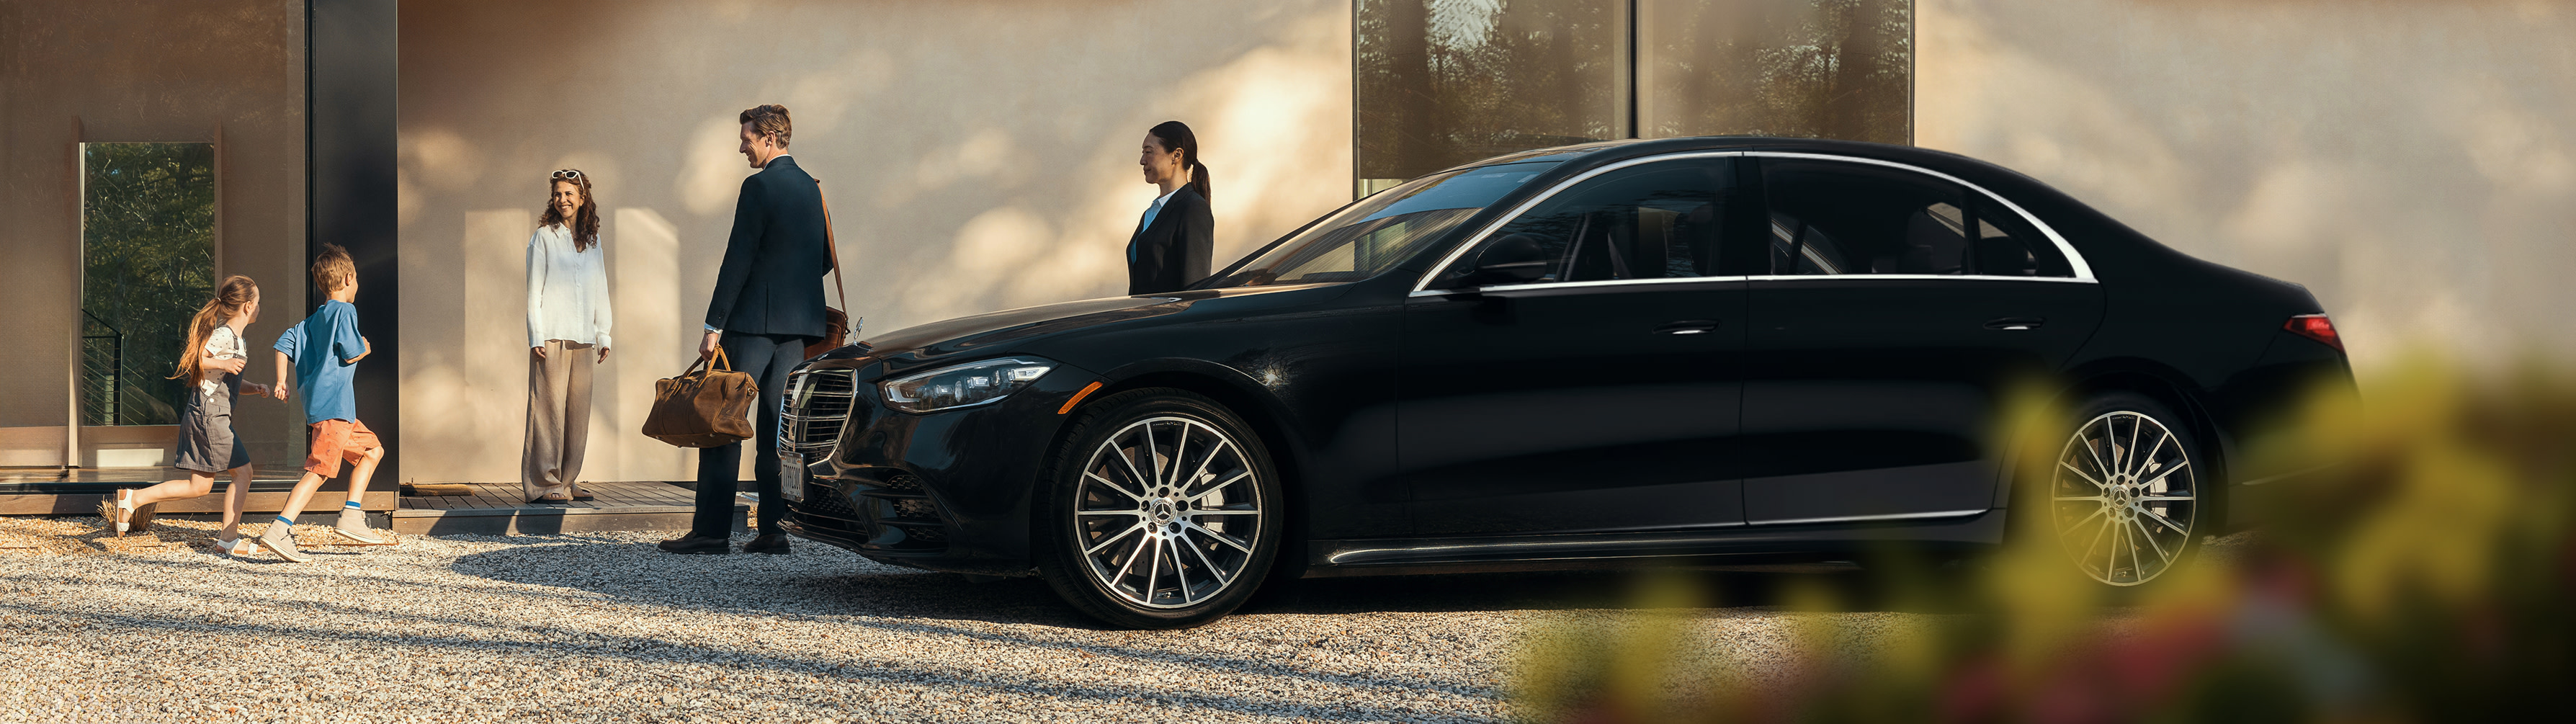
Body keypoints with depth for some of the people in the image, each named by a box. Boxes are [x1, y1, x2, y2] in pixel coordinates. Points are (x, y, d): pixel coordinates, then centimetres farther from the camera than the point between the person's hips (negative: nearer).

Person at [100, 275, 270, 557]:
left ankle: (133, 499, 6)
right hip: (210, 414, -10)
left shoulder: (233, 338, 17)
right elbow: (189, 360, -21)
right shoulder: (224, 335, -13)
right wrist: (222, 364, -24)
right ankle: (228, 540, 3)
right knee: (243, 472, -2)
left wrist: (254, 388, 10)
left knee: (199, 486, 7)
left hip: (206, 415, 10)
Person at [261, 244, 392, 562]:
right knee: (319, 469, -15)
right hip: (333, 405, -10)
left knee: (372, 449, 20)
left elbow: (285, 342, 14)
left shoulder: (313, 320, 20)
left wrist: (282, 382, 11)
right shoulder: (345, 311, -4)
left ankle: (351, 515, 13)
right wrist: (367, 348, 10)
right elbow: (350, 353, -11)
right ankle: (279, 530, -23)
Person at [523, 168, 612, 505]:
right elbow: (534, 289, 0)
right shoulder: (544, 237, 3)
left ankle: (567, 480, 10)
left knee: (578, 411, 3)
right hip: (552, 337, -5)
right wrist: (536, 336, -8)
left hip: (583, 338, 5)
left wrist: (603, 335, 14)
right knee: (549, 408, -7)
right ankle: (544, 483, -5)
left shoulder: (592, 241, 16)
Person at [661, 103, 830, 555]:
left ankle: (711, 529, -4)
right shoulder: (810, 188, 13)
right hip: (798, 324, 8)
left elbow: (738, 259, -15)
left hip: (754, 320, -8)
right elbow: (825, 258, 20)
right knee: (776, 428, 7)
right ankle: (773, 530, 3)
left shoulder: (760, 187, -11)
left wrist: (714, 325, -14)